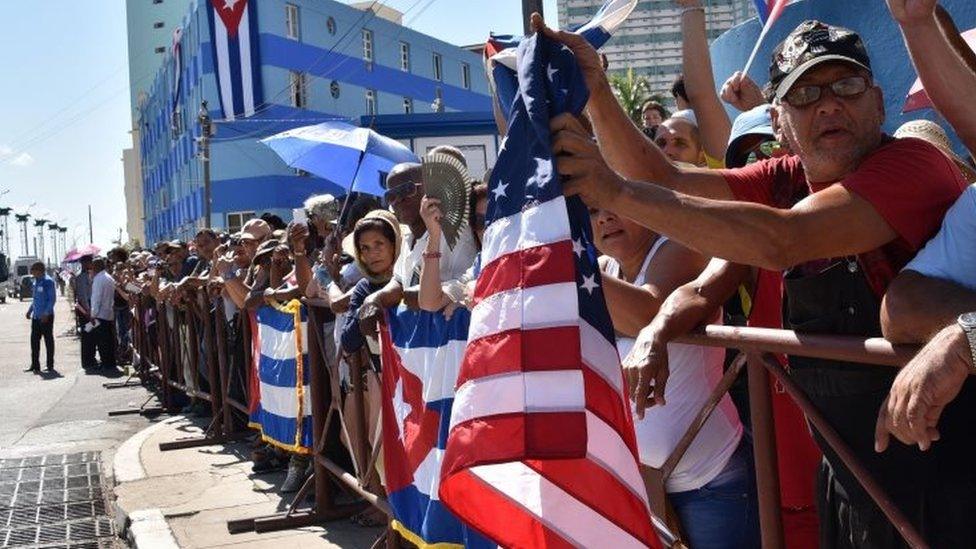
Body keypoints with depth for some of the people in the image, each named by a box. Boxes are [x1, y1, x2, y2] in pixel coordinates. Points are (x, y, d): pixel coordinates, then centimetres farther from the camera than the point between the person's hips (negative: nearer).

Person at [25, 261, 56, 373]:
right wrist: (30, 310, 17)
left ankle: (50, 366, 11)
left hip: (46, 317, -8)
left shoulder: (48, 282, -12)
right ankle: (35, 365, 14)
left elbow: (52, 299, -16)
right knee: (34, 341, 7)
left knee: (49, 341, 3)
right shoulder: (36, 282, 12)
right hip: (36, 317, 8)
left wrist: (46, 314, -20)